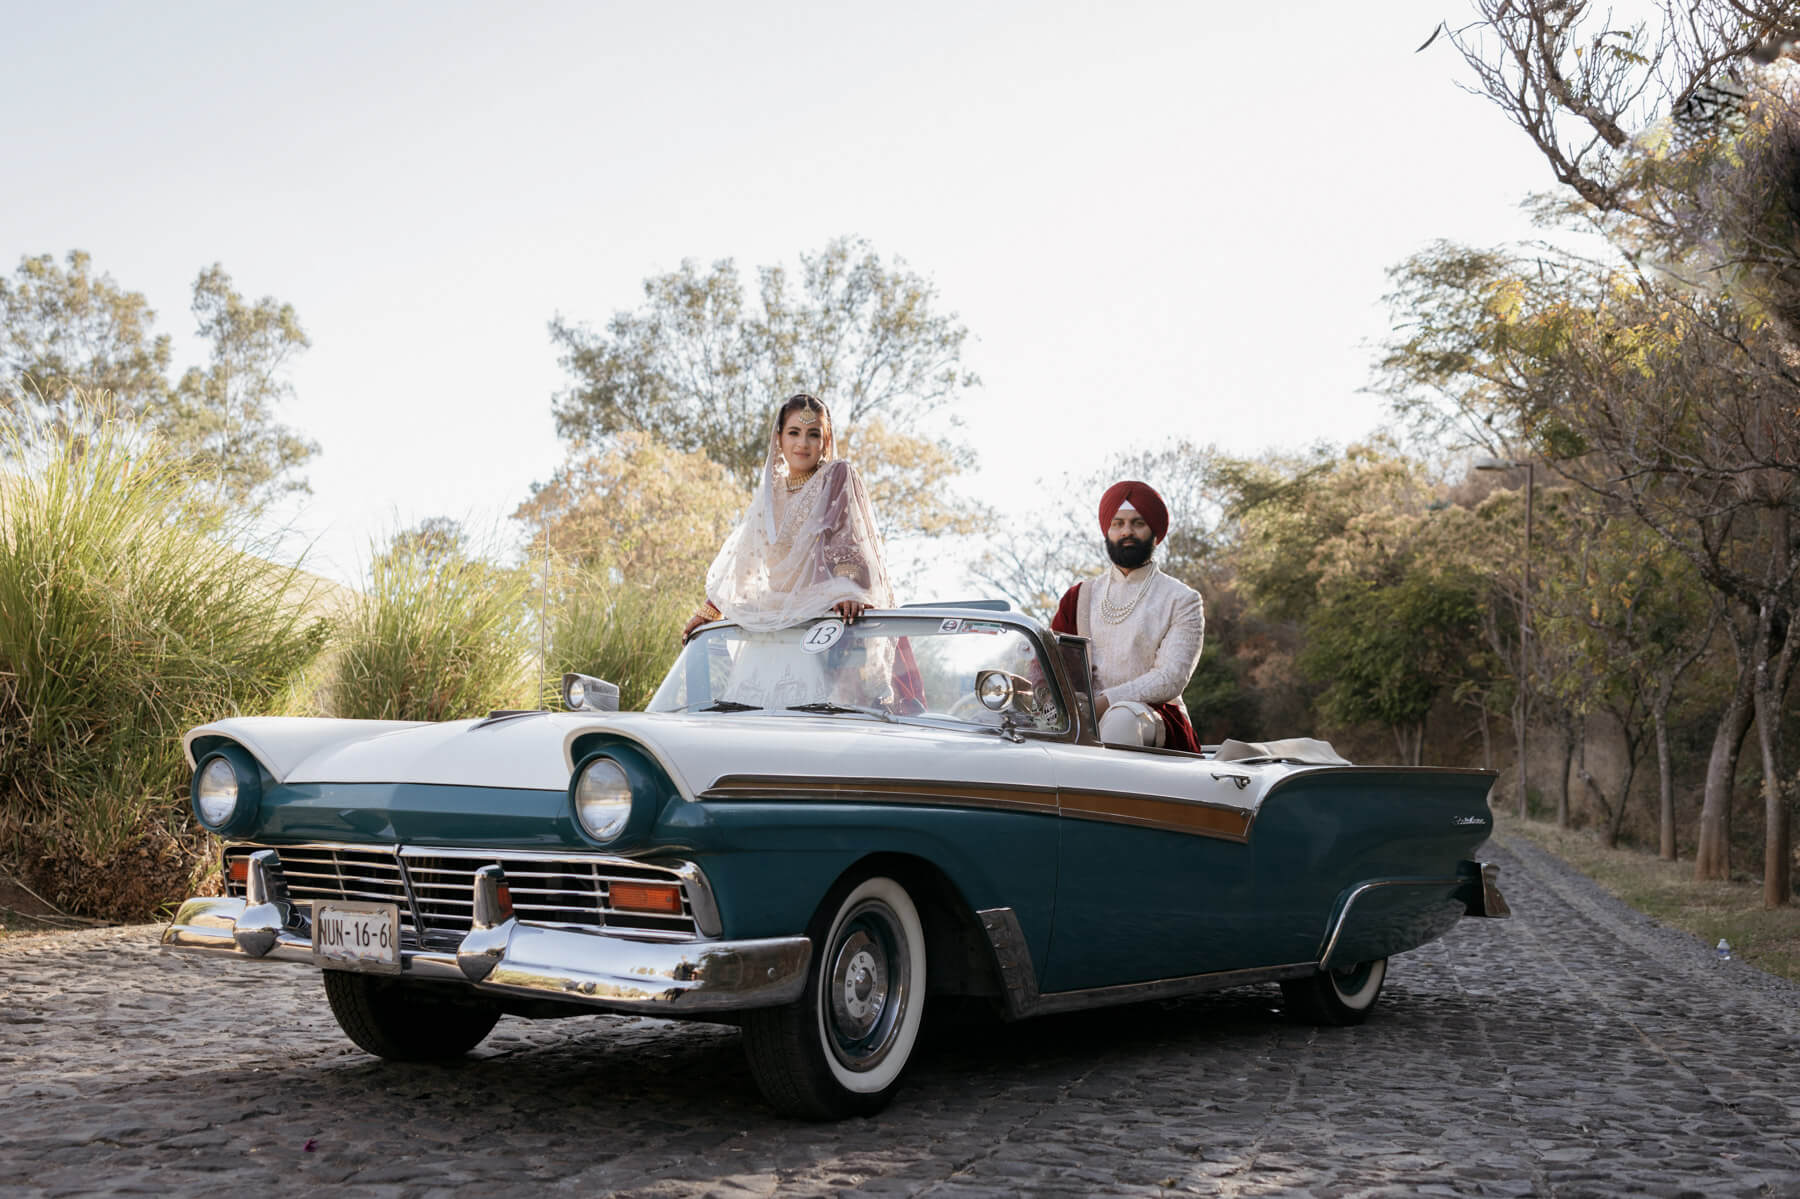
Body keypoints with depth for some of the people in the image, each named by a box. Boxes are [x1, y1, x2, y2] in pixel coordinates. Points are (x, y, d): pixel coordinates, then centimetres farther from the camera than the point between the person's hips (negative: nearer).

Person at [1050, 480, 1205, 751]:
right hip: (1087, 718, 3)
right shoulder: (1081, 597, 20)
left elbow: (1172, 679, -6)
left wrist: (1104, 703, -20)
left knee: (1123, 715, -38)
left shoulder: (1181, 600, 8)